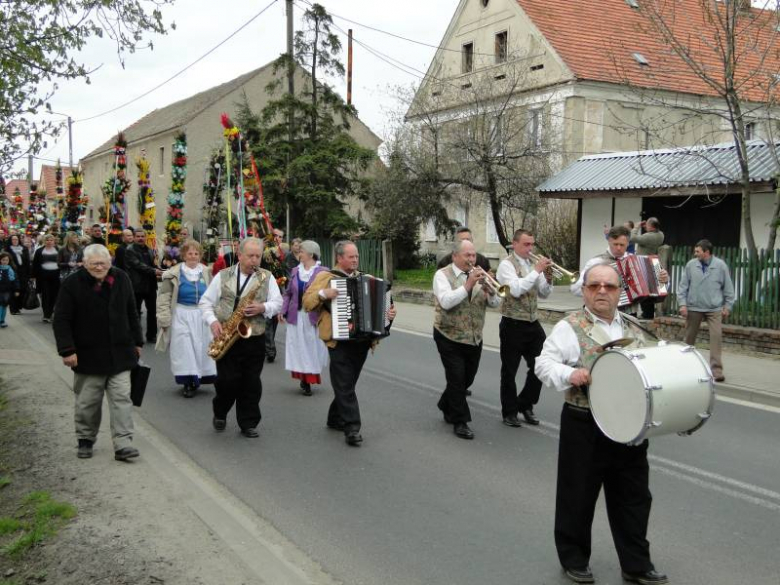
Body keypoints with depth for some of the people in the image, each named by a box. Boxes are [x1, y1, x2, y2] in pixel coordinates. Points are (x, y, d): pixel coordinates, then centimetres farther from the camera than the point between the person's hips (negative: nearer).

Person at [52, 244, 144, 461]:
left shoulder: (121, 279, 3)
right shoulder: (73, 284, -9)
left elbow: (132, 313, 13)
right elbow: (61, 320, -8)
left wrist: (137, 342, 13)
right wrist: (67, 350, -14)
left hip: (120, 354, 2)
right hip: (88, 356, -2)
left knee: (121, 398, -2)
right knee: (87, 402, 10)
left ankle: (123, 444, -1)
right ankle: (85, 440, 28)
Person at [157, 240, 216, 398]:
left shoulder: (206, 273, 5)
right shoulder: (175, 273, -6)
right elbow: (164, 296, -6)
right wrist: (165, 318, -11)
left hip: (202, 315, 4)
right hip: (182, 316, -3)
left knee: (201, 347, 9)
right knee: (184, 349, -4)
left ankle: (196, 378, 23)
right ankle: (188, 382, 4)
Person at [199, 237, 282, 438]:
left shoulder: (267, 277, 7)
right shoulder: (223, 276, 6)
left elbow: (277, 303, 3)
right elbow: (205, 302, 7)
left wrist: (263, 308, -17)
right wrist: (212, 321, -9)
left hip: (254, 339, 1)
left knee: (252, 382, 3)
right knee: (227, 380, -3)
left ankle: (248, 423, 15)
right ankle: (220, 414, 25)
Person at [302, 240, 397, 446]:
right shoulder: (326, 276, 1)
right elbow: (307, 302, -3)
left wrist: (388, 313, 2)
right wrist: (323, 294, -21)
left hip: (362, 340, 6)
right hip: (340, 340, -5)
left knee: (347, 383, 14)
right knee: (345, 384, -8)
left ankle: (336, 419, 28)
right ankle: (352, 428, -10)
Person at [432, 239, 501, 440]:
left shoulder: (478, 274, 6)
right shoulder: (443, 275, -8)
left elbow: (495, 302, 1)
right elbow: (446, 302, -24)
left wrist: (490, 291, -20)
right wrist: (468, 285, -30)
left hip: (474, 338, 5)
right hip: (450, 338, -5)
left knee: (467, 379, 14)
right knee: (457, 379, -6)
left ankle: (447, 406, 38)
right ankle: (460, 422, 7)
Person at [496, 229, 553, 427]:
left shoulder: (533, 264, 10)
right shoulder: (507, 264, -8)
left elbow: (544, 294, 13)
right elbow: (516, 289, -24)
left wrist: (548, 279, -7)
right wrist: (536, 271, -22)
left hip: (533, 324, 6)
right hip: (513, 325, -6)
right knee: (509, 370, 4)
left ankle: (525, 405, 24)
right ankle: (510, 412, 18)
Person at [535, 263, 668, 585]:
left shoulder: (634, 327, 10)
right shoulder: (570, 326, -8)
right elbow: (544, 363, -14)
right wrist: (569, 374, -31)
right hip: (585, 426, -5)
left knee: (633, 496, 13)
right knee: (578, 494, 8)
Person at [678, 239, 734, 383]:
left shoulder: (720, 265, -4)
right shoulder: (691, 265, -2)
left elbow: (728, 287, 4)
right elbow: (683, 285, 3)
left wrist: (727, 306, 3)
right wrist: (682, 303, -4)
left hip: (714, 309, -1)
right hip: (693, 308, 1)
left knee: (716, 336, -12)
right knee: (689, 337, 11)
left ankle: (716, 369, -9)